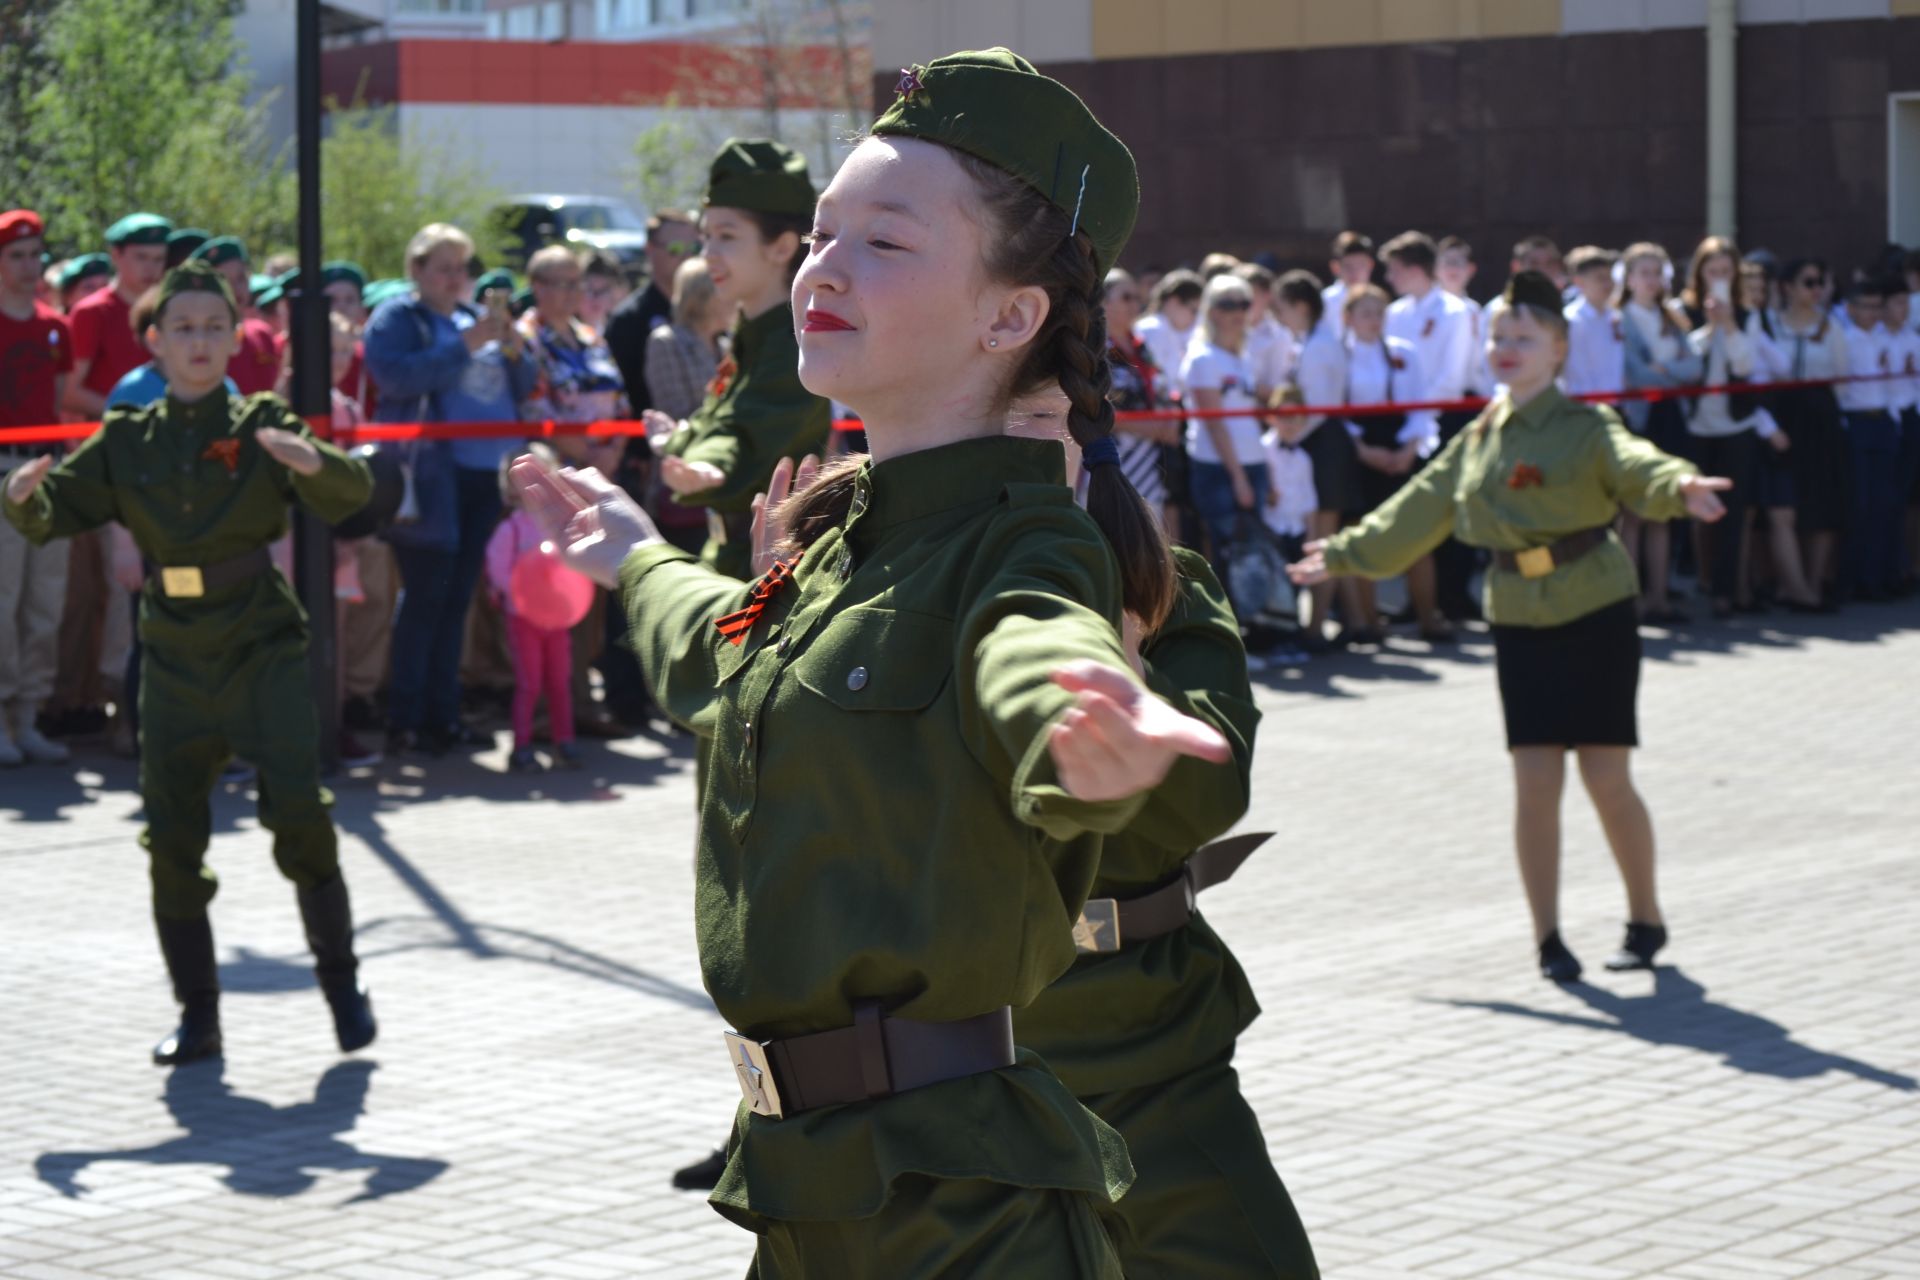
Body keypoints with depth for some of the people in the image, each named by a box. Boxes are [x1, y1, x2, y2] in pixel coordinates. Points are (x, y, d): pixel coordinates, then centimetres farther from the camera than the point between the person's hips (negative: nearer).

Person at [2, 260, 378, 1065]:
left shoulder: (262, 426, -2)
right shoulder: (127, 441, 6)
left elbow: (352, 495, -14)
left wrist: (315, 463, -36)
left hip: (261, 645, -3)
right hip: (175, 656, 3)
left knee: (297, 811, -16)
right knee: (171, 837, 4)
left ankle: (341, 980, 3)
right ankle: (197, 1014, 17)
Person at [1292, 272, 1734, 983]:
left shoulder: (1585, 426, -7)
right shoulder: (1476, 440, 8)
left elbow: (1635, 464, -27)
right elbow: (1415, 512, 21)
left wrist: (1679, 486, -49)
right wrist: (1343, 552, 29)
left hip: (1595, 611, -4)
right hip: (1519, 618, 4)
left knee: (1606, 778, -2)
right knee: (1534, 784, -1)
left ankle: (1646, 920, 18)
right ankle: (1548, 936, 9)